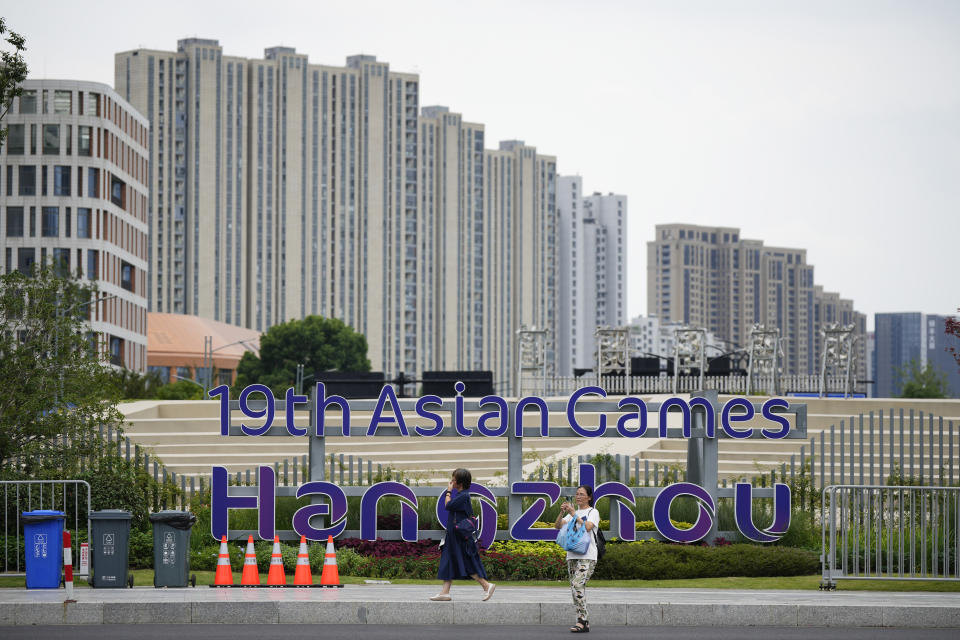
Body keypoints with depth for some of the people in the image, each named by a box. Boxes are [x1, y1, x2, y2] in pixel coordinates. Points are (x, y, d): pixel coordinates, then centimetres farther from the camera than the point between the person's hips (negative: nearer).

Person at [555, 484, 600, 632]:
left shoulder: (593, 512, 1)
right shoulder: (573, 513, 20)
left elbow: (587, 527, -18)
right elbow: (557, 526, 8)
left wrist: (574, 514, -18)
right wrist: (562, 513, -8)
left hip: (587, 556, -7)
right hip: (572, 556, 7)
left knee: (577, 585, -21)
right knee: (575, 589, 4)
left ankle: (581, 621, -22)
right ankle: (585, 623, 8)